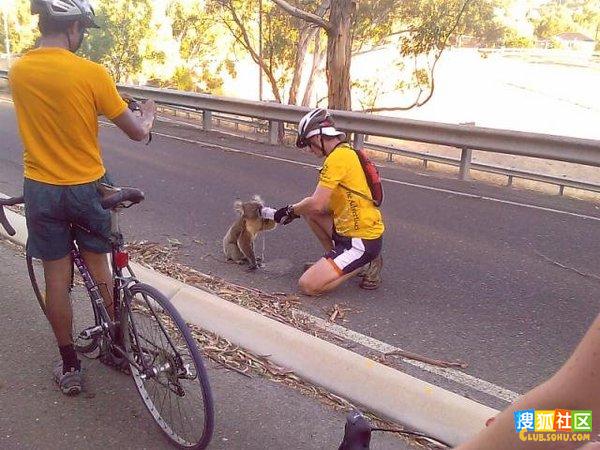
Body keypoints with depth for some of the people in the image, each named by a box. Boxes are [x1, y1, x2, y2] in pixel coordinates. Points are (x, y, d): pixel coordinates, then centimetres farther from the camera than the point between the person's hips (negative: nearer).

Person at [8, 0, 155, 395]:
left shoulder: (17, 71, -2)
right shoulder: (91, 73, -16)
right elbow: (137, 133, -11)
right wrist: (148, 114, 11)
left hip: (41, 190, 2)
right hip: (87, 188, -2)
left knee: (57, 278, 10)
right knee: (100, 267, 17)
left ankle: (70, 367, 21)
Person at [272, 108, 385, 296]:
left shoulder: (338, 157, -19)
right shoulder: (346, 152, 12)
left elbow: (317, 204, -21)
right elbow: (324, 202, 16)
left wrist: (291, 210, -3)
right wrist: (295, 210, 10)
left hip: (362, 242, -10)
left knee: (307, 285, -12)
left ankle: (366, 263, 1)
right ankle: (335, 259, 16)